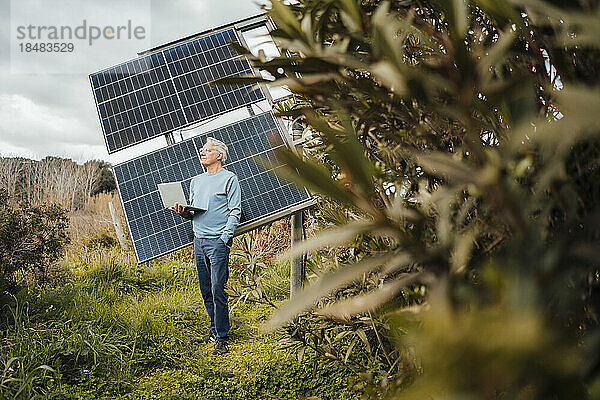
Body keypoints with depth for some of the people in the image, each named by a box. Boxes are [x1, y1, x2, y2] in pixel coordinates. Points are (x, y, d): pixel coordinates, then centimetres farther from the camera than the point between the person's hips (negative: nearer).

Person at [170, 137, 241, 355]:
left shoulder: (229, 179, -1)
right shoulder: (196, 181, 19)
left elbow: (235, 211, -6)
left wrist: (225, 237, -15)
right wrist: (184, 212, 0)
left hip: (218, 241, -7)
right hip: (198, 239, 7)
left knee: (217, 290, -7)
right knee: (206, 290, 11)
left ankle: (221, 338, 0)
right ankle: (215, 328, 25)